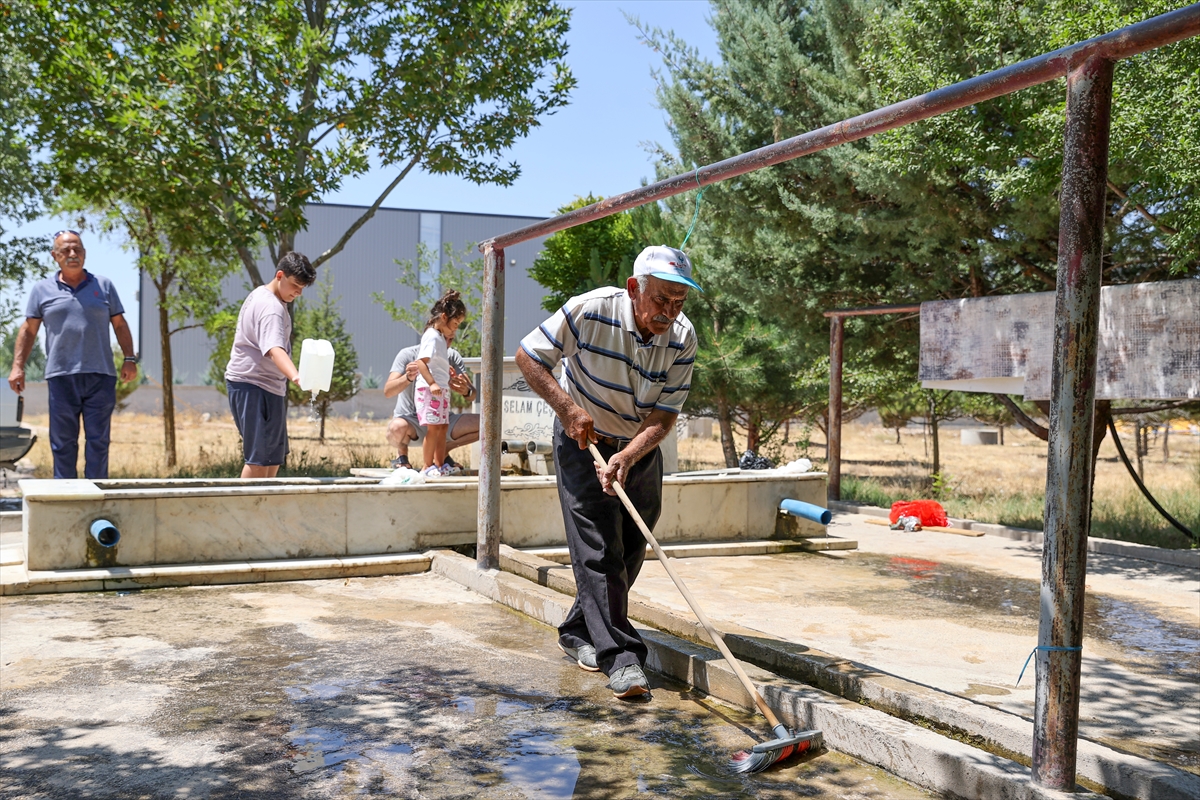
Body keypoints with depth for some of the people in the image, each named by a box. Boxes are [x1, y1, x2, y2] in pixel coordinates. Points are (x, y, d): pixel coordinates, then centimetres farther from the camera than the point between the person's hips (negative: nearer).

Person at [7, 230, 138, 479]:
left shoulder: (104, 286, 10)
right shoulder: (42, 289, 9)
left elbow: (120, 325, 11)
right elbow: (29, 330, 10)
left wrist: (129, 359, 1)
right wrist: (18, 366, 3)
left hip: (100, 375, 0)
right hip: (61, 376, 0)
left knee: (98, 440, 2)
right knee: (63, 442, 3)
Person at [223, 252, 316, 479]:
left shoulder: (261, 296, 14)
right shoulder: (271, 307, -20)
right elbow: (274, 349, -37)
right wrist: (296, 376, -54)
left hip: (265, 386, 11)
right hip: (254, 386, -11)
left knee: (275, 456, 17)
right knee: (260, 458, -12)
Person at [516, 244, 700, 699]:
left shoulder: (682, 339, -17)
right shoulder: (589, 312, -25)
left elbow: (664, 415, -17)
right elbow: (528, 357, -15)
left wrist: (626, 457, -33)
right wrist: (568, 408, -26)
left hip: (640, 448, 4)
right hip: (583, 440, -4)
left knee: (629, 550, 9)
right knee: (598, 549, -11)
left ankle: (579, 635, 27)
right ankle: (620, 656, -10)